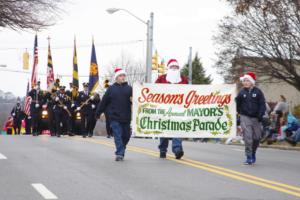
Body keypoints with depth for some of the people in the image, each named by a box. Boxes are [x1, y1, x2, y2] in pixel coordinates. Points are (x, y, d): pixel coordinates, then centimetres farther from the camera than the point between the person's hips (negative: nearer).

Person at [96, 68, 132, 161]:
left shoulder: (129, 88, 6)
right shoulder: (111, 89, 3)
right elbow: (104, 101, 6)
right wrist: (98, 113, 7)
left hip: (126, 118, 2)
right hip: (115, 117, -2)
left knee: (126, 136, 10)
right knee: (118, 136, -6)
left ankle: (120, 152, 29)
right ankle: (119, 153, -5)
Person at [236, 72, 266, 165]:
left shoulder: (258, 92, 0)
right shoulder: (242, 92, 2)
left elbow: (262, 104, -1)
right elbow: (237, 104, 14)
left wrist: (260, 115, -9)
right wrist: (240, 112, 8)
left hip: (256, 118, 1)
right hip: (245, 117, -1)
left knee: (257, 137, 8)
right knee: (248, 137, -11)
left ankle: (253, 153, 33)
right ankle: (249, 157, -9)